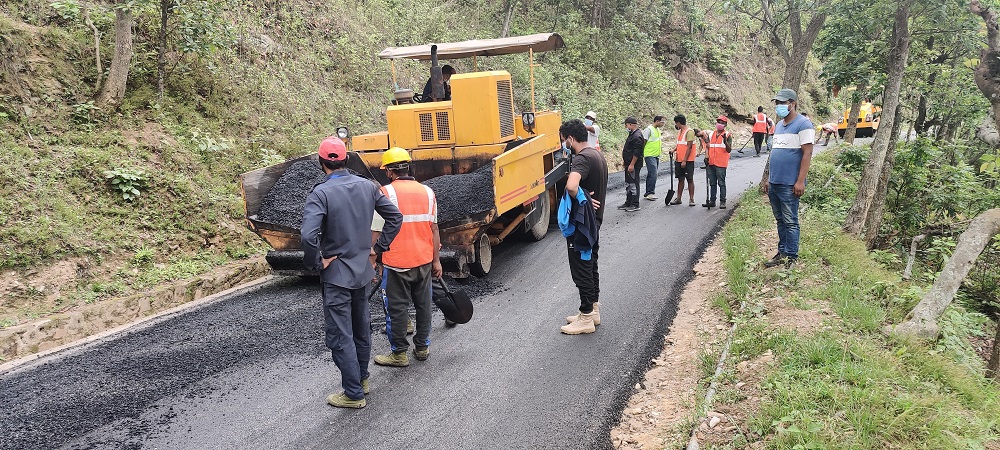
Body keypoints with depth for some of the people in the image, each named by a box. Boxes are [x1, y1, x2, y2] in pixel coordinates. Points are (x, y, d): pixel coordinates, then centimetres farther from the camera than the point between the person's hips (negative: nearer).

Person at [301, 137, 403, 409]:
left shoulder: (321, 193, -18)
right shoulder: (367, 187, 0)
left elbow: (308, 236, -31)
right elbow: (395, 217, 6)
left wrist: (316, 263, -14)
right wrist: (377, 248, 10)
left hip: (336, 274, -6)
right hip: (363, 271, 7)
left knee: (340, 336, 4)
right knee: (362, 328, 21)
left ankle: (354, 394, 11)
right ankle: (362, 378, 36)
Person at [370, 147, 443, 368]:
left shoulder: (386, 192, -11)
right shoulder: (427, 192, 4)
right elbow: (434, 229, 7)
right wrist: (436, 260, 12)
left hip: (396, 263, -5)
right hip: (424, 261, 5)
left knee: (397, 308, 6)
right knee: (423, 305, 15)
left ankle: (399, 353, 15)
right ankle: (422, 348, 26)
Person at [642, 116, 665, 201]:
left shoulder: (658, 130, 17)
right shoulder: (648, 129, -11)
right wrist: (642, 154, -16)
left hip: (656, 156, 9)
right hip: (650, 155, -9)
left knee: (650, 175, 11)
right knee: (653, 174, -15)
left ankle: (648, 193, 15)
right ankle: (650, 193, -12)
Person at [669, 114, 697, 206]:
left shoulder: (689, 131, -13)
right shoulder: (679, 131, 14)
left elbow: (689, 147, -17)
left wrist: (684, 161, -19)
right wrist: (674, 149, 3)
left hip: (688, 161, -8)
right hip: (679, 160, 8)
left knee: (690, 179, -1)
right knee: (680, 179, 11)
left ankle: (691, 199, 4)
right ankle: (678, 198, 16)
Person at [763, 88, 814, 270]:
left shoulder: (803, 124, -9)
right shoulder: (779, 125, 16)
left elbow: (807, 154, -14)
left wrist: (800, 181, -19)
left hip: (789, 184, -8)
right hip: (774, 183, 8)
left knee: (790, 222, -2)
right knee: (780, 220, 14)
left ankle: (791, 258, 5)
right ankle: (781, 253, 23)